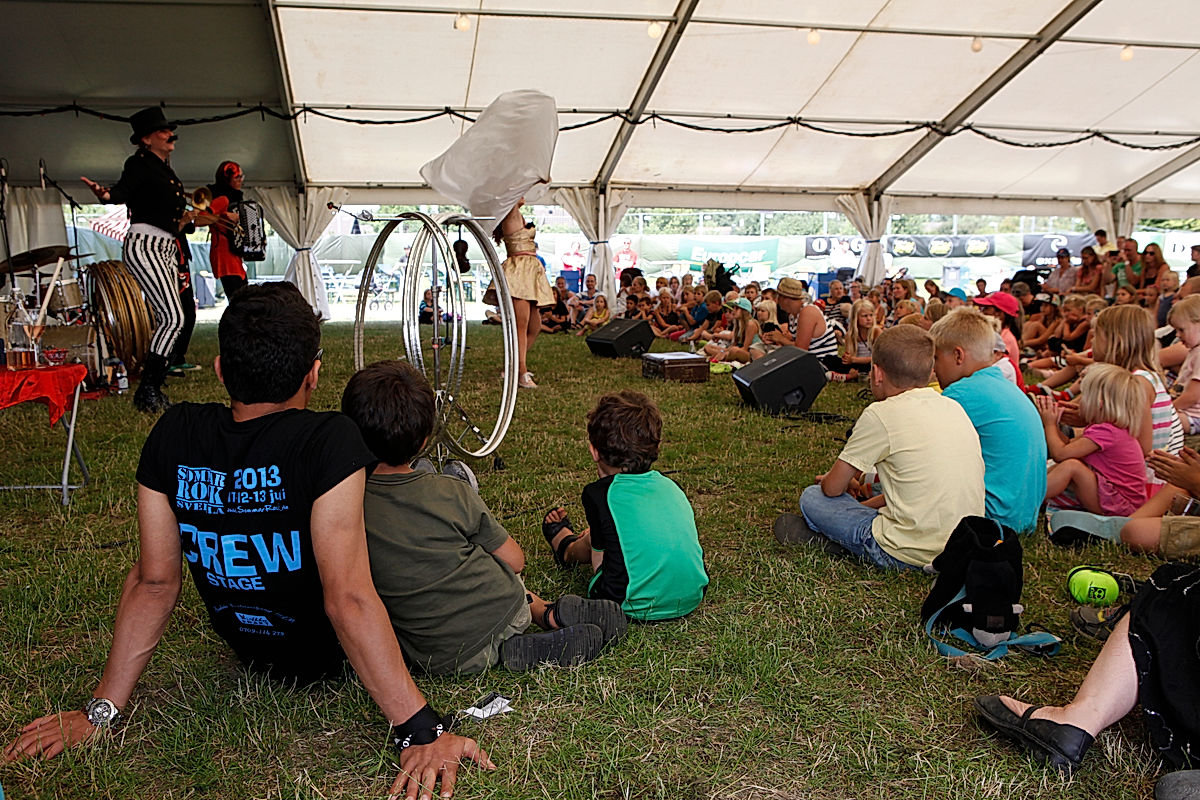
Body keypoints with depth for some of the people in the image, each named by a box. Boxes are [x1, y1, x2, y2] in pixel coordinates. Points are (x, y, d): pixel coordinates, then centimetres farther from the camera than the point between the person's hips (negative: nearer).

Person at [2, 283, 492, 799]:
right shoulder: (329, 441, -32)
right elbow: (348, 600, -35)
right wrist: (420, 731, -31)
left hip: (251, 652, 4)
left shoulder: (174, 435, -16)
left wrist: (102, 710, -3)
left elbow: (154, 582, -13)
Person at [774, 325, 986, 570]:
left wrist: (845, 482, 20)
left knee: (812, 497, 6)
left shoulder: (881, 414, -12)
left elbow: (832, 488, -3)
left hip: (911, 556, -7)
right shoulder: (953, 408, 8)